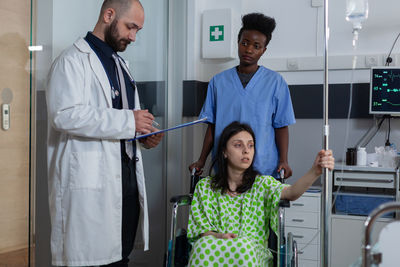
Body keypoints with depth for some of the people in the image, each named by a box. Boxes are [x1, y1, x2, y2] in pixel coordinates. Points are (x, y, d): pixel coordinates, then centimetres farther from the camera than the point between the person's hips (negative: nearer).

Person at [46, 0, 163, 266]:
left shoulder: (120, 63, 23)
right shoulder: (74, 60, -6)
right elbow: (65, 114, -22)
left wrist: (143, 136, 9)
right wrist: (128, 121, -19)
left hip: (127, 176, 8)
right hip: (90, 182, -8)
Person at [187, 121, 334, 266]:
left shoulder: (262, 183, 6)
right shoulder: (205, 187, 9)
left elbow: (291, 192, -16)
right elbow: (202, 229, 7)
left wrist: (315, 171, -37)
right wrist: (217, 236, -18)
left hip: (253, 254, -1)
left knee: (244, 247, -36)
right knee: (205, 244, -34)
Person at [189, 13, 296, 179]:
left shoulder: (275, 82, 3)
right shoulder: (218, 81, 8)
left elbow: (281, 126, 3)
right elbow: (212, 126, 11)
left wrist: (283, 161, -8)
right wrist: (201, 161, 6)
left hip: (263, 169, -1)